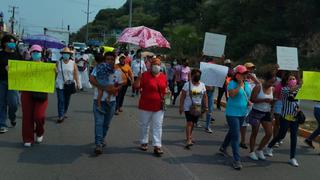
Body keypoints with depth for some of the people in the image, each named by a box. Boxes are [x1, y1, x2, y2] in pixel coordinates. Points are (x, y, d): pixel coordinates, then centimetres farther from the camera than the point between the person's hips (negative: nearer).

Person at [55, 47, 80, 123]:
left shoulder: (73, 63, 0)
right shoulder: (58, 63, 2)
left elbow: (76, 74, -4)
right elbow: (56, 73, 4)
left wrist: (77, 83, -11)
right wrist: (54, 81, 0)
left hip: (69, 84, 1)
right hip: (60, 84, -1)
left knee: (67, 100, 13)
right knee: (61, 100, -6)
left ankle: (64, 113, 34)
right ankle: (60, 116, -4)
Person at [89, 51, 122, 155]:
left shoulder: (117, 73, 7)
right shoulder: (98, 69, -5)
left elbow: (120, 85, 14)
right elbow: (92, 80, -17)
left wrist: (115, 89, -10)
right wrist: (105, 88, -24)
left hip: (111, 101, 4)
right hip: (99, 100, -4)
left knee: (107, 123, 14)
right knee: (99, 122, -10)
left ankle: (102, 140, 34)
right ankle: (98, 144, -9)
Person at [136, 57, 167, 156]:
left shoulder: (163, 76, 5)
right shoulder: (145, 75, -8)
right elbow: (137, 86, -12)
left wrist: (166, 92, 1)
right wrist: (139, 77, -25)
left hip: (159, 106, 3)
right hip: (146, 106, -2)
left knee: (158, 126, 1)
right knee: (144, 125, 13)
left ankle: (157, 146, 4)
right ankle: (144, 143, 31)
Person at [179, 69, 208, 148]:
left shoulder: (202, 85, 6)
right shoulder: (187, 84, -5)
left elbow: (205, 97, 10)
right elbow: (182, 96, -6)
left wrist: (206, 106, 5)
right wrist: (181, 106, -10)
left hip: (197, 108, 4)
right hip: (188, 107, -4)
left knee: (193, 123, 13)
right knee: (189, 123, -13)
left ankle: (189, 136, 32)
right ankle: (188, 140, -14)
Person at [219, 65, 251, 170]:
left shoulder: (247, 84, 7)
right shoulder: (232, 83, -13)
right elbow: (232, 94, -29)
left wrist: (249, 102, 1)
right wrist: (240, 85, -25)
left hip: (242, 113, 7)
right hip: (232, 113, -7)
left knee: (232, 132, 22)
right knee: (236, 136, -8)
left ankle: (223, 148, 45)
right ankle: (236, 160, -3)